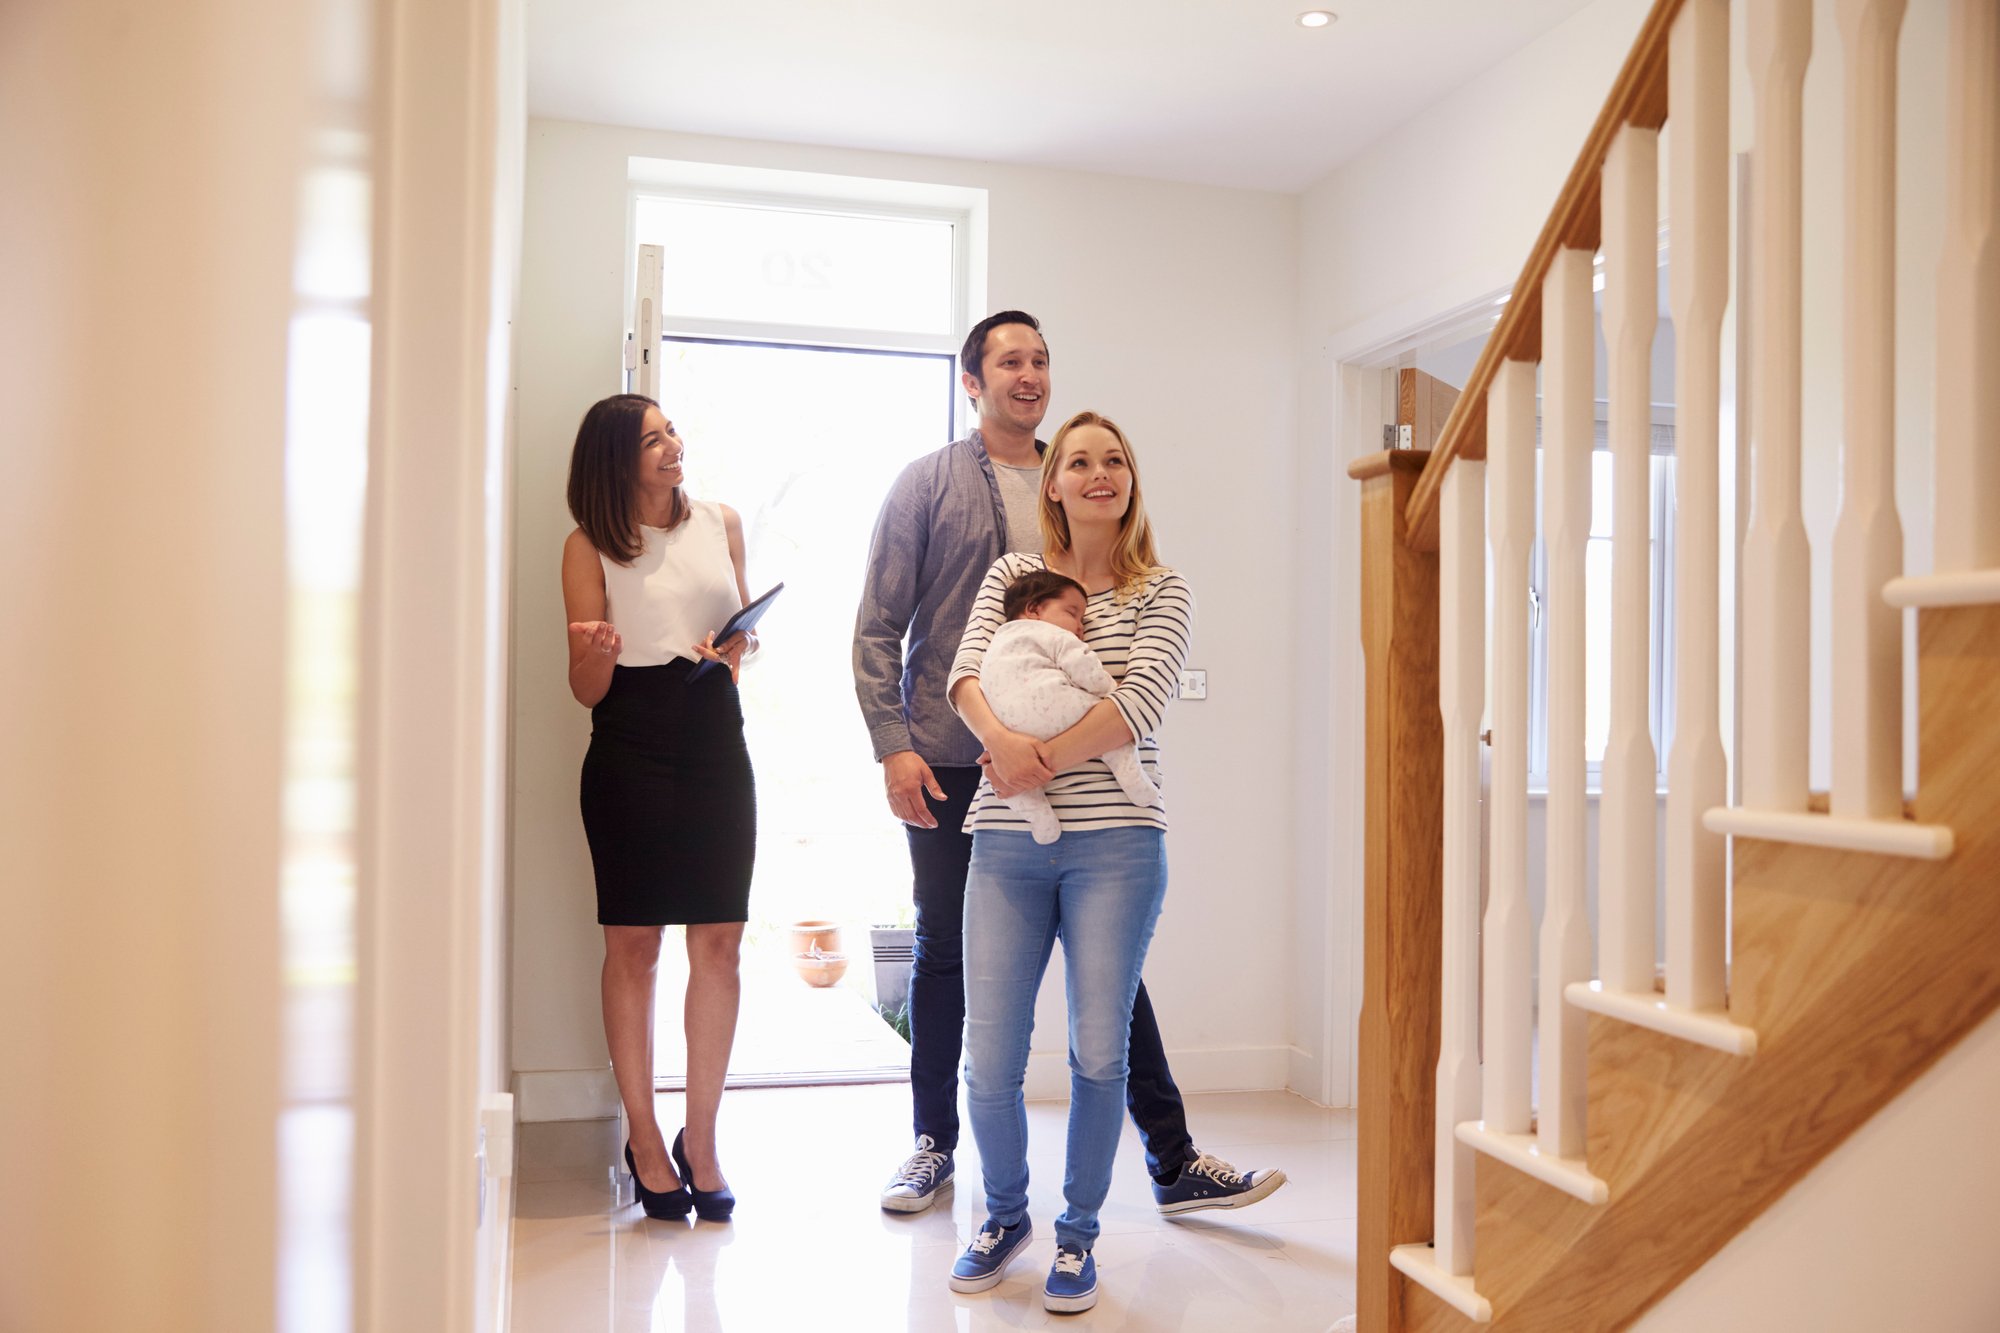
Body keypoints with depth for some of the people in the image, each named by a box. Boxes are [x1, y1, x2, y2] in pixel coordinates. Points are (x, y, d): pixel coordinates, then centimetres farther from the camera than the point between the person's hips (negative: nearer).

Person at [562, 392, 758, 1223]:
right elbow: (587, 689, 0)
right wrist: (597, 654, -22)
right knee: (633, 943, 1)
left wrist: (736, 650, -1)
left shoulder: (721, 524, 11)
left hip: (716, 740, 3)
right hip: (629, 752, -3)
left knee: (718, 940, 0)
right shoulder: (590, 546, 1)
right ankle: (643, 1138, 14)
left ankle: (700, 1138, 12)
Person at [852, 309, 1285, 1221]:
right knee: (945, 956, 10)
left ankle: (1173, 1161, 11)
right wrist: (893, 746, -10)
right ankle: (933, 1145, 27)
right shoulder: (928, 483, 2)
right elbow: (878, 627, -1)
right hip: (950, 764, -2)